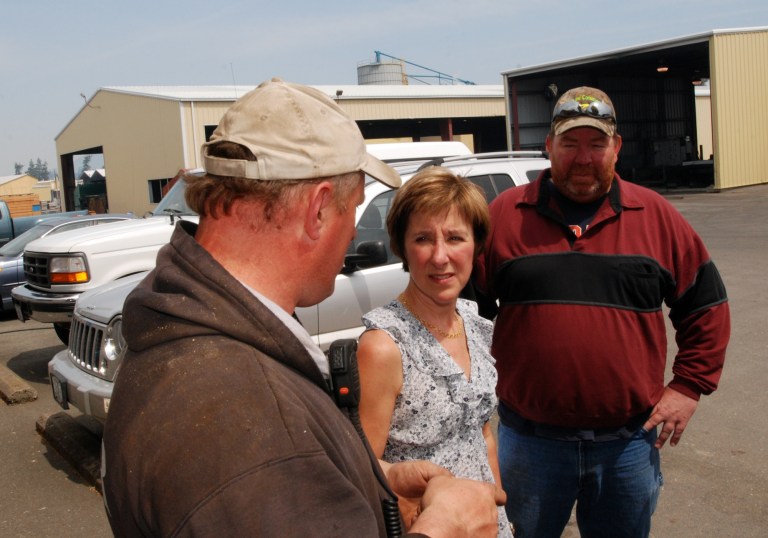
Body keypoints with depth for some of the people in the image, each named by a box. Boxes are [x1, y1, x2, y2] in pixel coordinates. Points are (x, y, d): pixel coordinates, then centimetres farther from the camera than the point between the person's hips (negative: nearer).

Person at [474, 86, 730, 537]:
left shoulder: (656, 216, 2)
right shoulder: (506, 215, -2)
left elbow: (706, 303, 8)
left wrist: (690, 385, 2)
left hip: (630, 441, 1)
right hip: (530, 440, -1)